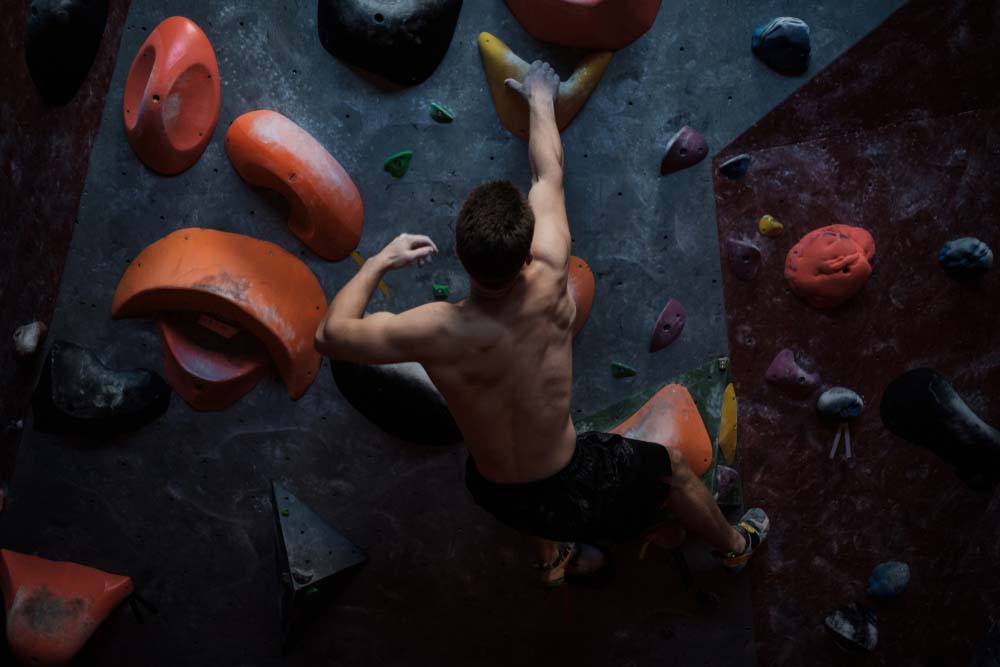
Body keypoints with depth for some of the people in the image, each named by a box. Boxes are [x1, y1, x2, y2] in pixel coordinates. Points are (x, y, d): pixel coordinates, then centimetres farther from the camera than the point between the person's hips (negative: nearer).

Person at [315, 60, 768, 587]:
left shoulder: (434, 333, -31)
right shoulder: (550, 287, -28)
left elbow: (330, 334, -15)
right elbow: (548, 173, -12)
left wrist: (379, 262, -5)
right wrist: (541, 98, 4)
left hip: (494, 495, 1)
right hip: (568, 489, -1)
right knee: (671, 467, 28)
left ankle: (552, 551, 45)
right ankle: (735, 544, 52)